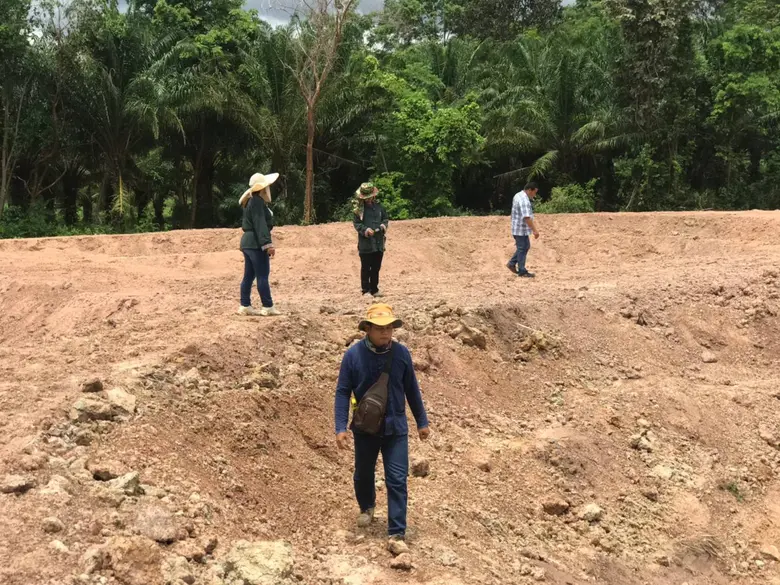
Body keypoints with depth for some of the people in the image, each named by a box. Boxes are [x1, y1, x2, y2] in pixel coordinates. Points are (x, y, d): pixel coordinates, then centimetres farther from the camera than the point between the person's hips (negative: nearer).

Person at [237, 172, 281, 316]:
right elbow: (260, 225, -21)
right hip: (256, 244, -11)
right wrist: (268, 244, -25)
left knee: (249, 276, 10)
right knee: (262, 276, -7)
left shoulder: (252, 201, 18)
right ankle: (268, 307, -6)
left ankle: (245, 306, 12)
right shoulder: (257, 202, -14)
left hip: (248, 242, 11)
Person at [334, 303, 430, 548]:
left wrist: (422, 421, 8)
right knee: (363, 474, 20)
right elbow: (343, 392, -7)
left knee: (397, 480, -4)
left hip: (395, 428, 0)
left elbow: (411, 389, 3)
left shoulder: (401, 353, -8)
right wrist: (340, 428, -13)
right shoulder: (353, 354, -12)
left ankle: (396, 533, 1)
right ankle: (367, 508, 49)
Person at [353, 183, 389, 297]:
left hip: (379, 242, 4)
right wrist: (365, 230, -20)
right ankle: (366, 290, 9)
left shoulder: (378, 205, 7)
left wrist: (383, 225, -6)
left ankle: (374, 289, 20)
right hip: (365, 243, -4)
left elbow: (385, 218, 15)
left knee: (376, 268, 11)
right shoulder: (359, 208, -5)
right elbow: (356, 223, -5)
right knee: (366, 268, 2)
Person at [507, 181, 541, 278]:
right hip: (521, 229, -10)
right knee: (522, 249, -1)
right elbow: (527, 218, -30)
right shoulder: (524, 200, -23)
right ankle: (522, 272, 7)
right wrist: (535, 230, -29)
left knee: (525, 246, 20)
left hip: (518, 228, 10)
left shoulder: (519, 195, 11)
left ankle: (512, 263, 23)